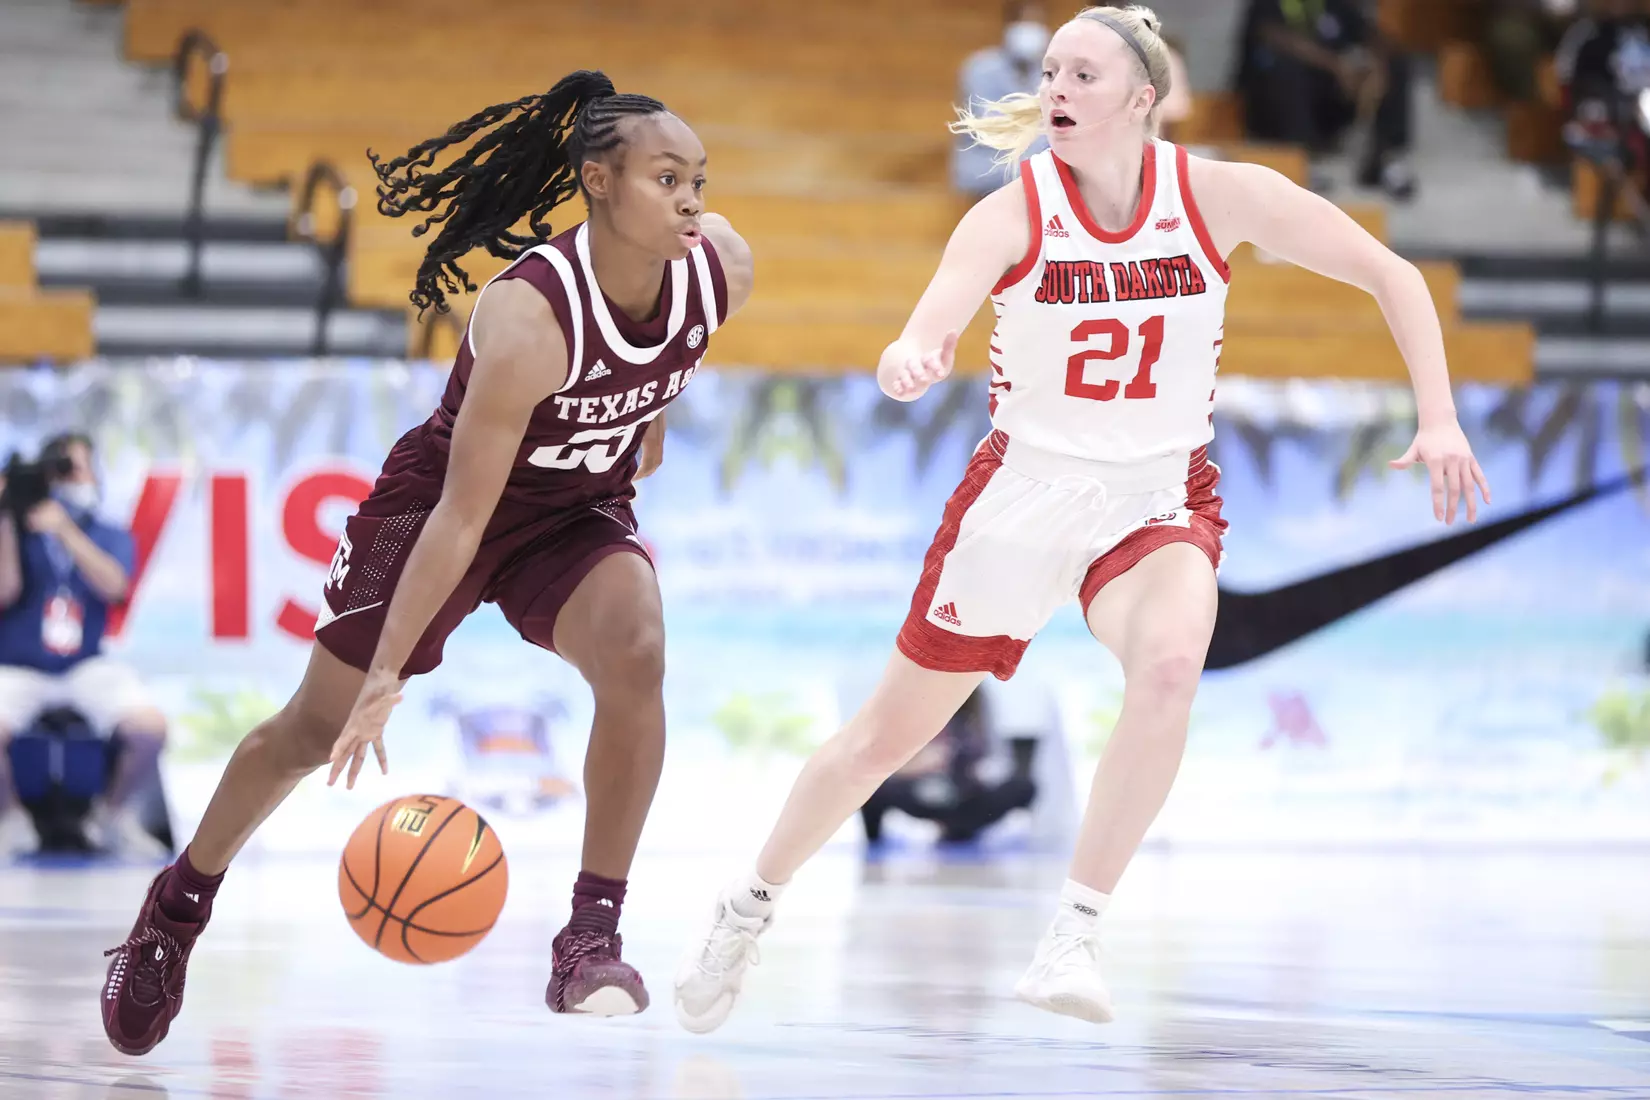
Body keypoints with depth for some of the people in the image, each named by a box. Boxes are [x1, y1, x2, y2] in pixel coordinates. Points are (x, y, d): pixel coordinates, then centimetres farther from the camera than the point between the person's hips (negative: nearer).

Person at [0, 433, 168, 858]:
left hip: (87, 668, 2)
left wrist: (64, 531, -26)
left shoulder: (110, 537, 5)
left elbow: (112, 585, -16)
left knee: (150, 728, -26)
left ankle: (114, 816, 4)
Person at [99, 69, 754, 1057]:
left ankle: (593, 937, -18)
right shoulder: (528, 319, -37)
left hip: (579, 511, 4)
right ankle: (178, 908, 31)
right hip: (444, 496, -4)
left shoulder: (721, 270, -20)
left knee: (635, 655, -27)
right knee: (317, 728, 7)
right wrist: (389, 674, -34)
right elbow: (461, 512, -35)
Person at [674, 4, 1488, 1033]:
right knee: (888, 733, 9)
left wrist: (1438, 420, -13)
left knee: (1170, 661, -35)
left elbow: (1393, 277, -3)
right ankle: (748, 910, 35)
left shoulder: (1220, 196, -12)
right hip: (1024, 484, 0)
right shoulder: (1013, 214, -15)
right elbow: (921, 341, -30)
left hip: (1157, 495, 0)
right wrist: (911, 361, -55)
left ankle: (1077, 935, -27)